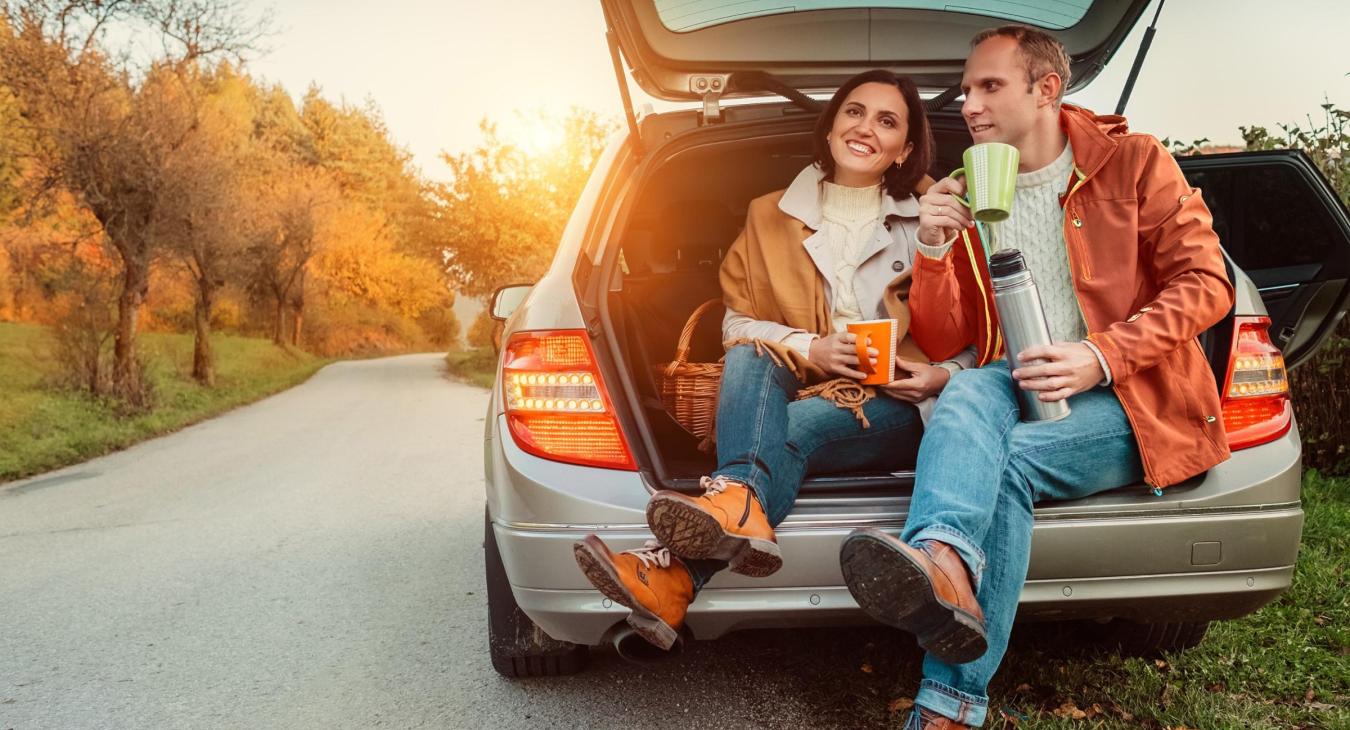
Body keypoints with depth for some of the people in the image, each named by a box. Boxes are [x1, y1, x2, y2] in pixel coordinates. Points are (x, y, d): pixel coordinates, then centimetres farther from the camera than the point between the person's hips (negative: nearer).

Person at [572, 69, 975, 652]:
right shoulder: (771, 216, 12)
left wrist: (944, 374, -12)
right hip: (798, 392, 2)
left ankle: (675, 576, -52)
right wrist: (810, 349, -11)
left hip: (895, 407, -2)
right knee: (749, 358, -32)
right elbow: (737, 326, 7)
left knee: (791, 429, -34)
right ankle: (740, 511, -56)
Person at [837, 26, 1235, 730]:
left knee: (1003, 462, -31)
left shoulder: (1133, 162, 4)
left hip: (1131, 398, -3)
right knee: (966, 392, -32)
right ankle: (943, 562, -60)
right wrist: (934, 251, -8)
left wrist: (1100, 357, -19)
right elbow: (941, 343, 11)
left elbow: (1206, 284, -4)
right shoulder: (965, 198, 13)